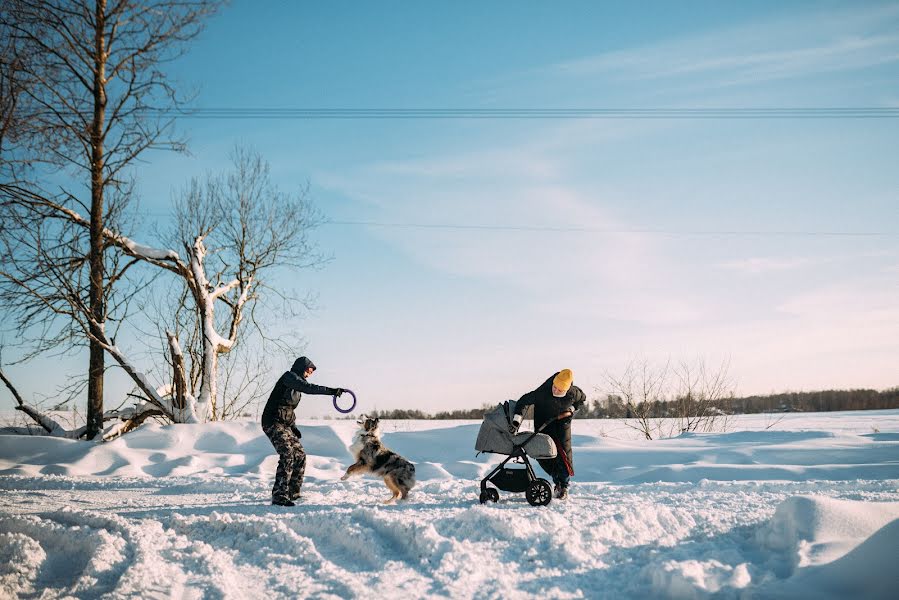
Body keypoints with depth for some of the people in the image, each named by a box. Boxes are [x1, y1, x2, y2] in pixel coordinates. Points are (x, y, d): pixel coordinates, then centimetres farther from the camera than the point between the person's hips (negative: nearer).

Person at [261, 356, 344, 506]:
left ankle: (293, 493, 16)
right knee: (287, 455, -21)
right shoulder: (289, 377, -9)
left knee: (300, 455, 8)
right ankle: (279, 496, -23)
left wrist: (293, 427, 16)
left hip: (285, 425, 10)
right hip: (273, 422, -10)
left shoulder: (295, 382, 21)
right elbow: (308, 388, -27)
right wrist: (331, 391, -32)